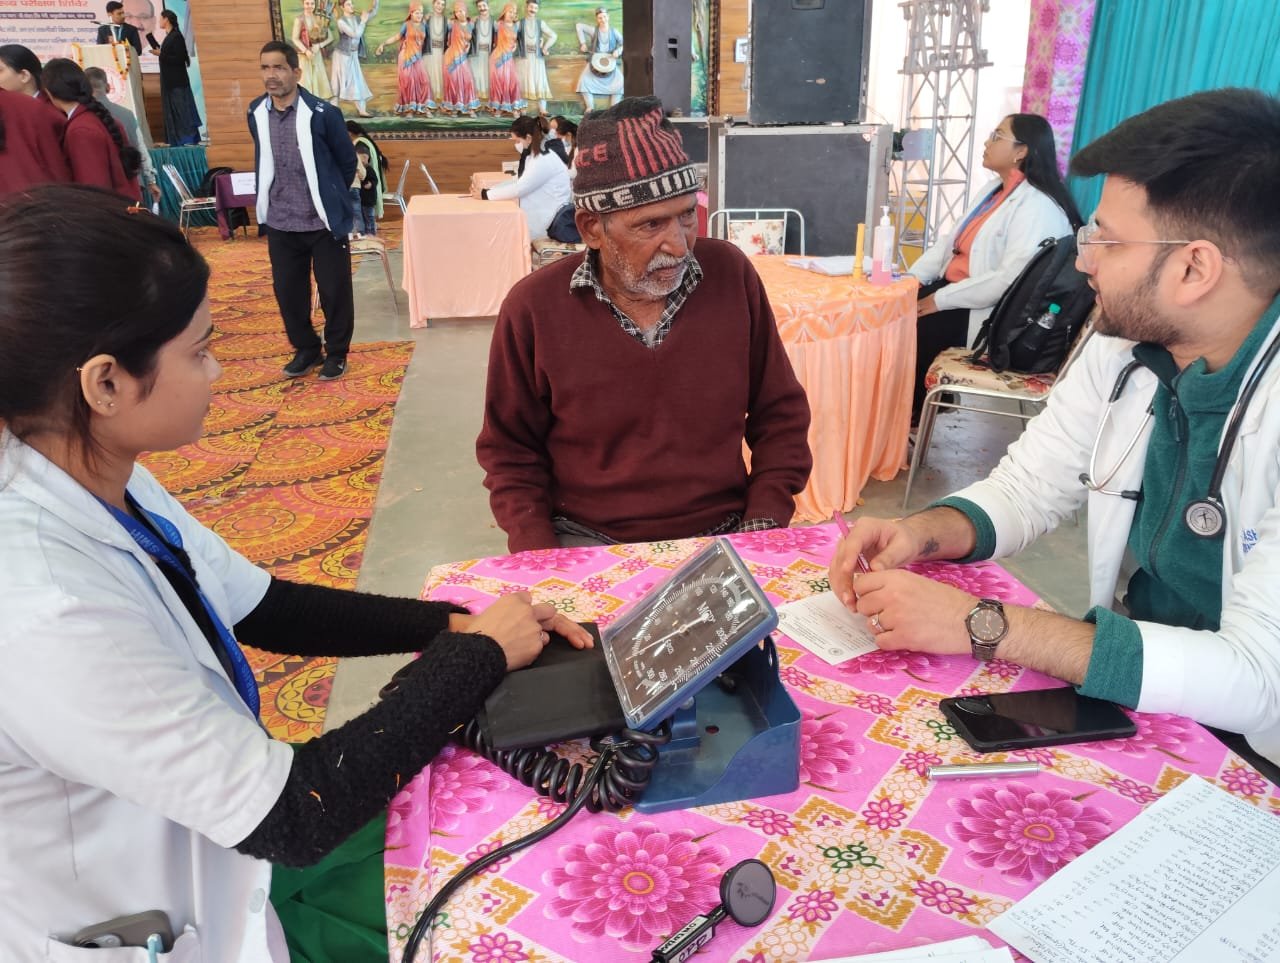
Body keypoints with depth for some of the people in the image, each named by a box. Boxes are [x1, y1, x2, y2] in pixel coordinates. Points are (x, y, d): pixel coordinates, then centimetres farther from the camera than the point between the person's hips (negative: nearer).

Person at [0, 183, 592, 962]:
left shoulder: (101, 480, -10)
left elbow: (264, 607, 2)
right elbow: (294, 816, -30)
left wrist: (454, 622, -8)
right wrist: (478, 652, -19)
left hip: (215, 828, 7)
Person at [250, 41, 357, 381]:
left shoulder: (322, 113, -12)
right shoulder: (256, 113, 2)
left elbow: (347, 160, 0)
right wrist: (268, 200, 18)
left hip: (323, 222, -4)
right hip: (279, 223, 4)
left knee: (334, 290, 5)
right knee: (287, 290, 10)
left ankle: (336, 353, 22)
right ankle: (306, 349, 28)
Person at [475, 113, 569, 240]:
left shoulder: (544, 160, -20)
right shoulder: (533, 157, 13)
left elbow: (518, 189, -22)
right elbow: (517, 182, 14)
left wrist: (485, 195, -14)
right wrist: (485, 191, 1)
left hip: (551, 224, -9)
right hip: (538, 217, 9)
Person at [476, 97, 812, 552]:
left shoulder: (731, 275, -4)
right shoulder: (532, 308, -8)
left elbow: (781, 416, 4)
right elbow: (510, 453, 2)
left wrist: (763, 525, -6)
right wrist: (542, 562, -11)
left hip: (723, 537, 1)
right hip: (586, 546, 0)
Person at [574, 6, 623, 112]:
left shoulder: (614, 32, 3)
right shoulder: (594, 30, -1)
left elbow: (624, 44, 3)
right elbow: (579, 26, 4)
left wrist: (618, 51, -17)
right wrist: (582, 42, -5)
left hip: (610, 62, 0)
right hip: (595, 61, 0)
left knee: (619, 82, -20)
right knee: (584, 80, -20)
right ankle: (590, 107, -16)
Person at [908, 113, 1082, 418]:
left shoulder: (1037, 208, -18)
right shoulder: (992, 190, 13)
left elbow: (1010, 279, -27)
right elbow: (950, 241, 13)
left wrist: (942, 299, -24)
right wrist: (913, 278, -3)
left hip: (987, 312, -8)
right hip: (954, 290, 8)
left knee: (913, 329, -20)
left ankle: (915, 409, 3)